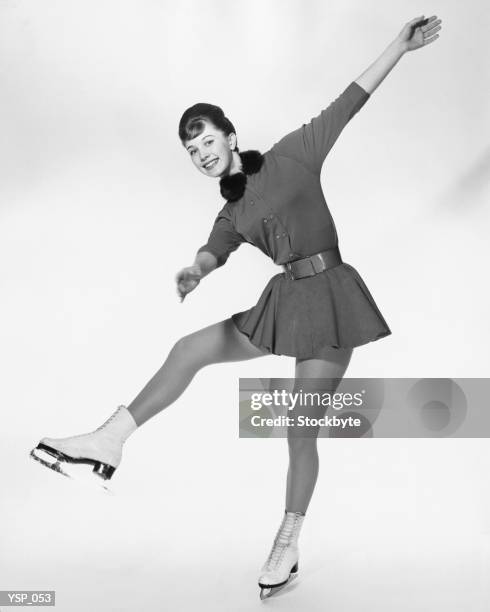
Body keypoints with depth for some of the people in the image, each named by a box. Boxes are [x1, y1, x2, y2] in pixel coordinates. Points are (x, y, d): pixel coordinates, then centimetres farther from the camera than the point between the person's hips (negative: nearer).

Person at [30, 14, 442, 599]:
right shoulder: (232, 214, 15)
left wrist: (401, 45, -2)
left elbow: (349, 102, 1)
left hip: (328, 297, -5)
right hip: (283, 302, 5)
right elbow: (214, 252, 5)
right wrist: (195, 271, -20)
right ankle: (109, 440, -3)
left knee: (301, 433, -3)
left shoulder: (291, 155, 1)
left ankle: (286, 547, 12)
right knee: (189, 348, -7)